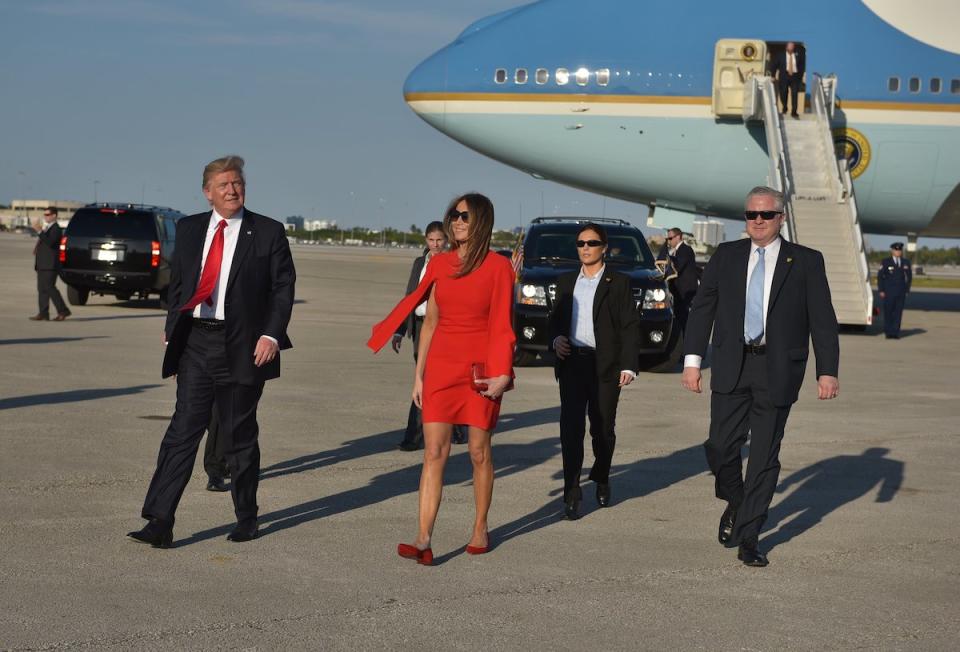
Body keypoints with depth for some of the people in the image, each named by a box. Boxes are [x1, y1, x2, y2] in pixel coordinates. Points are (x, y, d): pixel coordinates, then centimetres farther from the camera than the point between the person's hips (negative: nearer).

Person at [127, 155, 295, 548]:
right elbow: (177, 283, 15)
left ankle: (246, 519, 22)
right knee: (183, 430, -5)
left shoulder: (268, 232, 0)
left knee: (240, 436, 7)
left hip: (243, 348, -2)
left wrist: (272, 335, -12)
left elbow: (284, 287, -1)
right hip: (196, 343, 2)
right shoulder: (189, 229, 10)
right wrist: (172, 332, 10)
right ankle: (159, 522, -7)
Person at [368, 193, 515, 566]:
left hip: (480, 369, -3)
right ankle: (423, 540, -11)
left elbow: (502, 326, -4)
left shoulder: (498, 267, -4)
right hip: (441, 366, 3)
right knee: (434, 452, -4)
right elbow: (430, 322, 11)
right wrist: (418, 375, 9)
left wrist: (501, 374, -12)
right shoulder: (439, 264, 8)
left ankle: (480, 530, 22)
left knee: (479, 452, 5)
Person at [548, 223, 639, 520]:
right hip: (572, 363, 2)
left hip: (605, 365, -2)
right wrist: (556, 339, -1)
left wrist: (628, 365, -12)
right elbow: (556, 317, 21)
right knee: (570, 428, -7)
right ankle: (572, 494, -6)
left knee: (603, 429, 7)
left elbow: (629, 326, -3)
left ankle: (601, 480, 31)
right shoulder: (566, 281, 13)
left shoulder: (618, 283, 0)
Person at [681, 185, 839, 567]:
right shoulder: (726, 256, 7)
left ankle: (748, 537, 12)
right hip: (732, 367, 1)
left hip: (777, 371, -1)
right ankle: (735, 503, 28)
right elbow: (702, 307, 6)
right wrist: (692, 360, -3)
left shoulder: (806, 262, 1)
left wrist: (827, 372, -7)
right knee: (721, 447, -3)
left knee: (765, 456, 2)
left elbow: (823, 319, 0)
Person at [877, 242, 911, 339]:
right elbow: (880, 276, -1)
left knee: (898, 312, 0)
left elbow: (909, 277, 16)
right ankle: (888, 332, 7)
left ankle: (895, 332, 3)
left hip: (901, 292, 3)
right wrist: (881, 291, -7)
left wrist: (907, 290, 9)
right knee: (888, 312, -2)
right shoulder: (886, 262, 0)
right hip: (888, 292, -3)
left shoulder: (906, 263, 10)